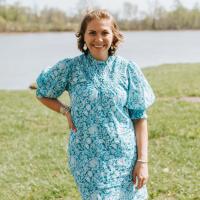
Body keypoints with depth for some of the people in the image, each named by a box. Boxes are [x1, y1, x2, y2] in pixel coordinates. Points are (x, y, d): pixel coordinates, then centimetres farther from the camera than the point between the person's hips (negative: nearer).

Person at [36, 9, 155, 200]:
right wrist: (66, 111, -2)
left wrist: (143, 160, -4)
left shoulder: (127, 69, 0)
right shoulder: (70, 68, -1)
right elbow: (43, 94, 14)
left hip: (125, 156, 1)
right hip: (88, 158, -1)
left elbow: (139, 117, 1)